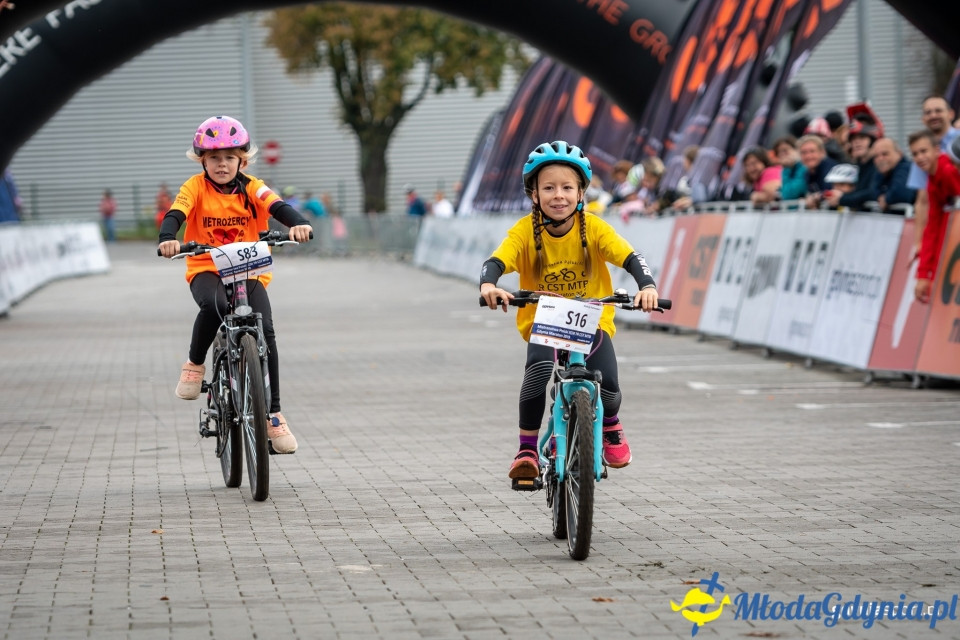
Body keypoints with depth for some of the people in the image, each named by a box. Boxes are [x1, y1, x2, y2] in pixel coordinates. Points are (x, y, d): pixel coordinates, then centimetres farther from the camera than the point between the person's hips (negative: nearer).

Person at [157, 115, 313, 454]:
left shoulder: (251, 188, -1)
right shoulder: (195, 187, -2)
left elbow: (277, 207, -17)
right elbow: (175, 214, -17)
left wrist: (298, 223, -39)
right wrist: (167, 239, -39)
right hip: (206, 270, -1)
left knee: (265, 333, -16)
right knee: (214, 304, -37)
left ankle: (273, 414, -5)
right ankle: (194, 364, -8)